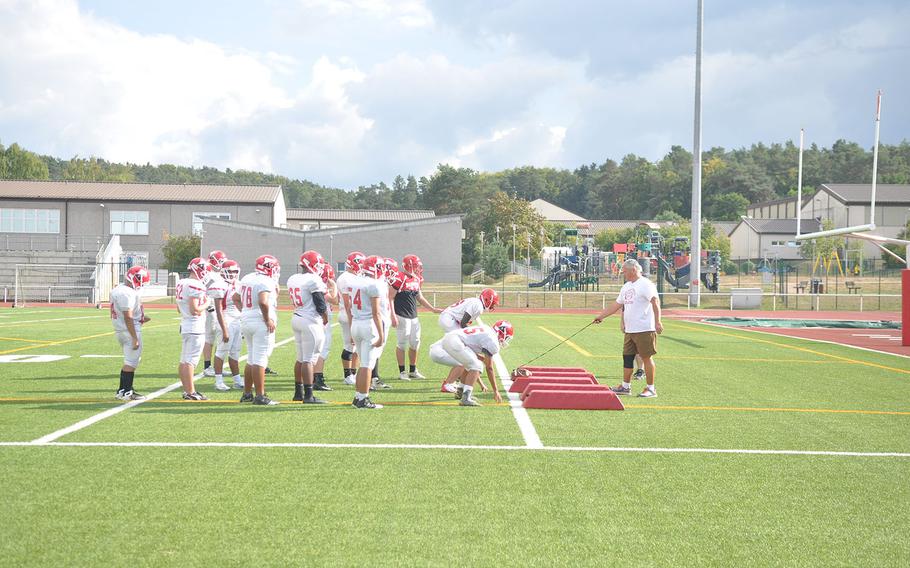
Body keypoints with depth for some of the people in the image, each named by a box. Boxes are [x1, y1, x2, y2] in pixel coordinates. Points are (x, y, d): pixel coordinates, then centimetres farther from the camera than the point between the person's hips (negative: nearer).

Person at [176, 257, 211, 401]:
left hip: (185, 325, 9)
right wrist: (205, 304, -6)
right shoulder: (196, 286, -18)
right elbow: (195, 310, -21)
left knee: (184, 361, 13)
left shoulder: (181, 283, 11)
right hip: (195, 328, -9)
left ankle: (187, 390, 20)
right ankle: (190, 393, -2)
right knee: (190, 361, -6)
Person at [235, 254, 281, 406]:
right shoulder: (266, 282, -15)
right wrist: (268, 320, -18)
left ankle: (247, 394, 22)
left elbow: (236, 298, 24)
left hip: (246, 321, 9)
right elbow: (263, 302, -29)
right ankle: (260, 396, -5)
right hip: (261, 323, -9)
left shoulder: (247, 279, 13)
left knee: (251, 359, 18)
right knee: (260, 360, -7)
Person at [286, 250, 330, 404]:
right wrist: (326, 319, 4)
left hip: (297, 318, 8)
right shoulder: (314, 280, -15)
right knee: (309, 360, -6)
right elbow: (321, 305, -13)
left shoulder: (292, 279, 9)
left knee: (301, 358, 16)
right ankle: (308, 395, -6)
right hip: (311, 321, -8)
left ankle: (298, 392, 22)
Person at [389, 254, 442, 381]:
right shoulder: (399, 279, -15)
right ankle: (402, 372, 7)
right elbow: (390, 298, -14)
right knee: (402, 344, -2)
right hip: (402, 317, -8)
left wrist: (433, 309, 23)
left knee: (415, 343, 11)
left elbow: (420, 298, 23)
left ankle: (413, 371, 23)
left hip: (413, 317, 8)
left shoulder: (416, 279, 11)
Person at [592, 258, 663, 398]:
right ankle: (626, 386, 21)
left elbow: (655, 302, -19)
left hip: (644, 329, -9)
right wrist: (601, 316, 24)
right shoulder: (626, 286, 17)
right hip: (629, 330, 9)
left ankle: (650, 389, 3)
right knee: (627, 357, 12)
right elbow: (617, 305, 24)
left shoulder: (645, 284, -11)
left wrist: (657, 322, -27)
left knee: (646, 358, -3)